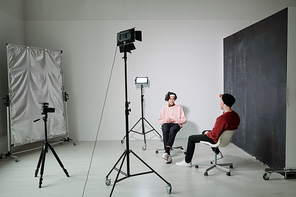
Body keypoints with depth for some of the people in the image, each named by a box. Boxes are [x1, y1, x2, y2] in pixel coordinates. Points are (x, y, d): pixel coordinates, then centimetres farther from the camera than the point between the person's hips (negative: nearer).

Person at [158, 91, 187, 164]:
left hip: (176, 124, -1)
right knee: (165, 131, -37)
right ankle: (168, 154, -45)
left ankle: (166, 151, -51)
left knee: (172, 131, -39)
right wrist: (165, 120, -3)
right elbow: (159, 120, 19)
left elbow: (184, 120, 9)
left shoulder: (179, 108, 18)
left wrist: (174, 120, -7)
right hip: (166, 124, 1)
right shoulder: (164, 108, 24)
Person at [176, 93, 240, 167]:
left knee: (191, 138, 5)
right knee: (204, 132, 34)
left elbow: (214, 135, -31)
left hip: (217, 139, -9)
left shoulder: (222, 118, -35)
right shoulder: (235, 115, -7)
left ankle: (187, 162, 16)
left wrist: (207, 133, -5)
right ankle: (218, 153, 36)